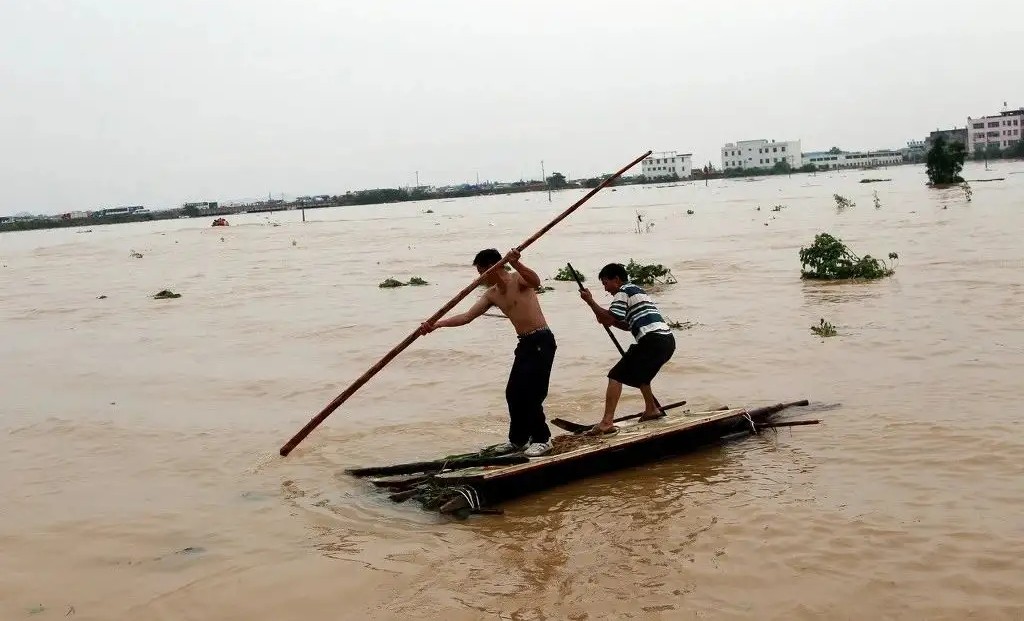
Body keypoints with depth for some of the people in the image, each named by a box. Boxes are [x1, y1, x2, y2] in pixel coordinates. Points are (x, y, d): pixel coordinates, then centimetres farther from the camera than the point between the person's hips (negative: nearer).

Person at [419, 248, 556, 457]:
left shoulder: (519, 279, -10)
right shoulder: (491, 294, 11)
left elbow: (535, 282, -34)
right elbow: (466, 316, 6)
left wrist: (516, 264, -52)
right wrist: (436, 324, -5)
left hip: (542, 341, -9)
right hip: (525, 343, 9)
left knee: (530, 393, -8)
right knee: (513, 393, 10)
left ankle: (542, 439, 5)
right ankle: (518, 439, 23)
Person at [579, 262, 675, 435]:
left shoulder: (623, 291, 1)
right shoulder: (637, 290, 29)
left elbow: (607, 319, -9)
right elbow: (629, 325, 31)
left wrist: (590, 300, -1)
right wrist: (608, 319, 18)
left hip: (652, 341, -9)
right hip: (668, 341, 9)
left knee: (616, 376, -8)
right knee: (639, 373, 33)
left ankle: (607, 423, -18)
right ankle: (652, 409, 42)